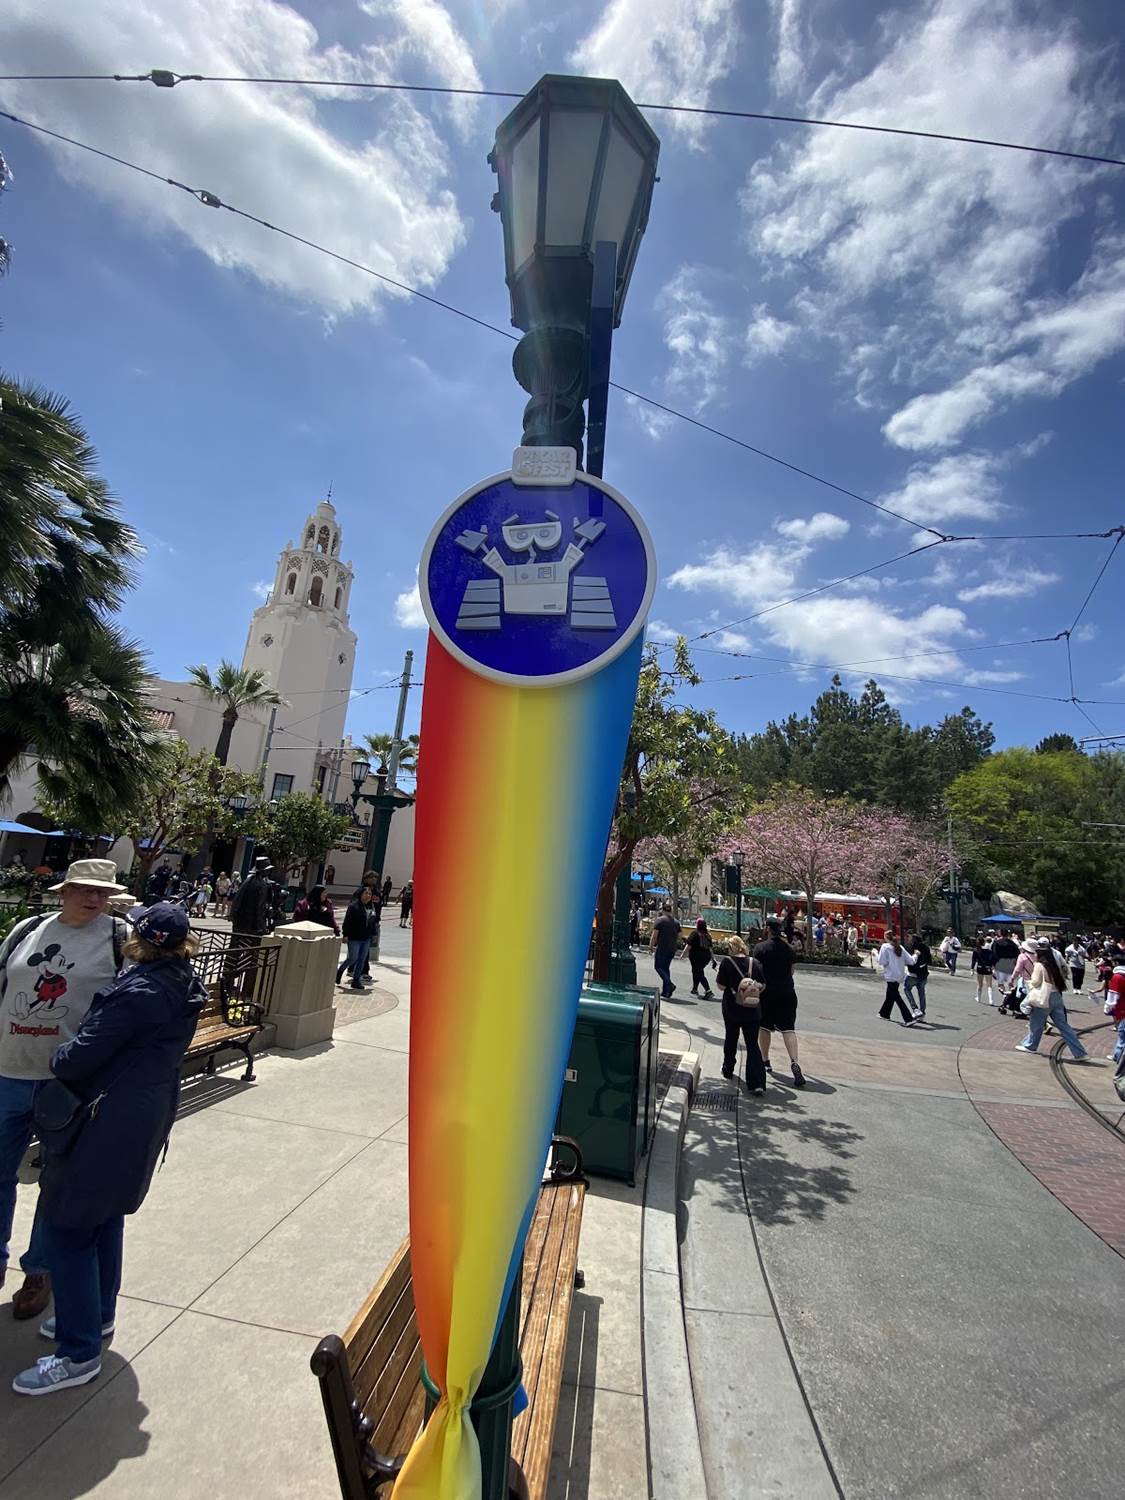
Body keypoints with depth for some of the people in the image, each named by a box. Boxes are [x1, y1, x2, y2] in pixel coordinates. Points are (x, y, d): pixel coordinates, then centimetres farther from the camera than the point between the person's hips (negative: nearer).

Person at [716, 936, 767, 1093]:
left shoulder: (727, 962, -11)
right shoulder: (754, 963, -2)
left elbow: (721, 986, -12)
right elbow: (762, 986, 4)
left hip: (732, 1009, -1)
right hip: (753, 1010, 1)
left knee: (731, 1039, 21)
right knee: (753, 1045, 2)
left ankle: (728, 1070, 39)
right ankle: (758, 1083, -10)